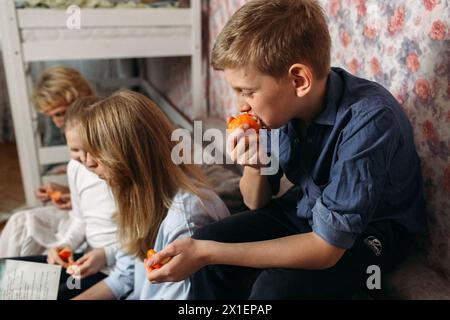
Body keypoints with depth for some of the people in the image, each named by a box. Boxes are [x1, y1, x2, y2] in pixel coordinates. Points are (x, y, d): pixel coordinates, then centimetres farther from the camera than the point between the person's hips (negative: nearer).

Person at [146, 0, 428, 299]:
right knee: (206, 240, -11)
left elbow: (325, 248, -30)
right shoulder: (281, 102, -14)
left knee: (276, 287, -28)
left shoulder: (369, 120, -32)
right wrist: (253, 165, -25)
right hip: (305, 210, 5)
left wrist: (206, 252, -30)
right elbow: (257, 203, -2)